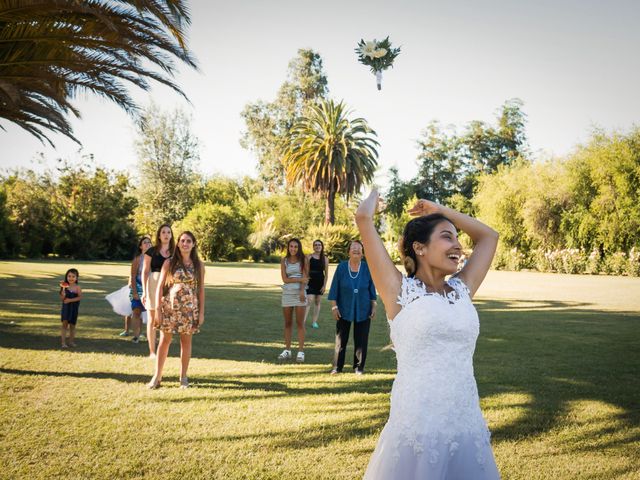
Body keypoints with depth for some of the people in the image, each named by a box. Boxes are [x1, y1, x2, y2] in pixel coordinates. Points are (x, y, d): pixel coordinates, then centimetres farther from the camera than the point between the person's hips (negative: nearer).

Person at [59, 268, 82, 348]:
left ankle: (71, 341, 24)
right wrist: (63, 289, -21)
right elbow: (62, 298, -10)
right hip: (65, 307, 0)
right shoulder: (65, 286, -4)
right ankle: (63, 342, -6)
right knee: (64, 323, -8)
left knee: (72, 325, 11)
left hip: (74, 308, 0)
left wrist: (70, 300, -20)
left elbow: (80, 297, -15)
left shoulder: (77, 287, -5)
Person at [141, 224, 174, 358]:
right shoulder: (152, 251, 3)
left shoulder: (174, 253, 10)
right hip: (154, 285, -2)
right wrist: (144, 291, -5)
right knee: (153, 319, 3)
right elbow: (145, 271, 2)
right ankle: (152, 351, 9)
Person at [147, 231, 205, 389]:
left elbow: (201, 289, 5)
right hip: (169, 306, -1)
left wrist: (201, 312, 1)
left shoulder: (199, 265, 3)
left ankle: (183, 376, 18)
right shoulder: (169, 263, 0)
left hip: (189, 308, 1)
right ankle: (157, 376, 11)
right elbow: (160, 287, 0)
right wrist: (158, 309, -7)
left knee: (186, 342, 7)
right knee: (164, 341, 2)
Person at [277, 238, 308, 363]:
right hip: (287, 293, 2)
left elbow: (305, 276, -5)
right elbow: (285, 279, -2)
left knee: (300, 323, -2)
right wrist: (300, 279, -10)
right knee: (287, 323, 7)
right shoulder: (284, 261, 6)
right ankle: (287, 350, 13)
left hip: (300, 292, -2)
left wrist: (302, 291, -17)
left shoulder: (302, 260, 3)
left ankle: (301, 351, -1)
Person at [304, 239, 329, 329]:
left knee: (317, 302, 9)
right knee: (309, 302, -12)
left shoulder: (325, 259, 3)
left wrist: (324, 285, -2)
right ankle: (304, 321, -14)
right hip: (311, 282, -2)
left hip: (320, 282, 2)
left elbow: (326, 273, 3)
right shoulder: (309, 257, -1)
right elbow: (306, 271, 0)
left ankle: (315, 322, 14)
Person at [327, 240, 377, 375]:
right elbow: (334, 288, -2)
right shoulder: (341, 267, -3)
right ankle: (337, 367, 14)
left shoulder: (367, 268, -1)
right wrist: (334, 306, -6)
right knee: (341, 339, 5)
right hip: (344, 309, 0)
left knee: (361, 340, 5)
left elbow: (372, 289, 5)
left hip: (363, 310, 1)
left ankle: (359, 367, 16)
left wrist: (374, 307, 1)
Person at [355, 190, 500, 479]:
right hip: (415, 430, -5)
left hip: (467, 427, 5)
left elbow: (488, 236, 22)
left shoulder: (462, 290, 9)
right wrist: (374, 195, 12)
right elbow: (363, 217, -8)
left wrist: (439, 209, 20)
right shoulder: (400, 291, -5)